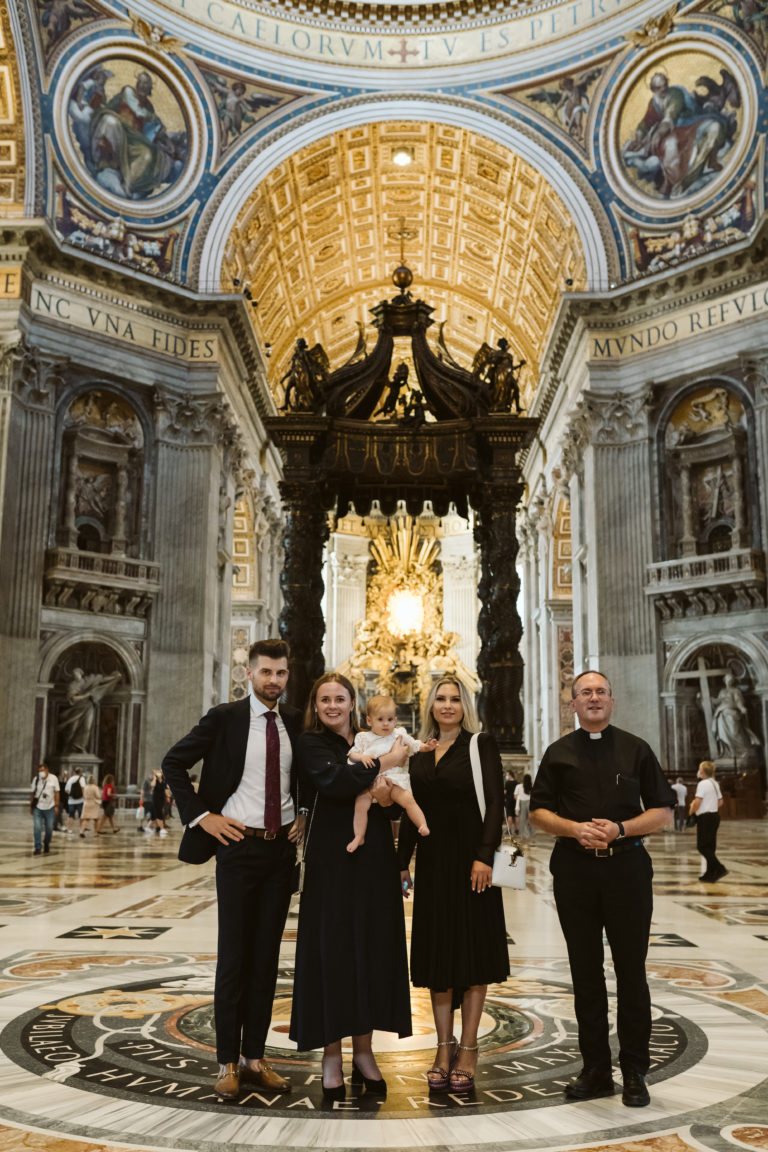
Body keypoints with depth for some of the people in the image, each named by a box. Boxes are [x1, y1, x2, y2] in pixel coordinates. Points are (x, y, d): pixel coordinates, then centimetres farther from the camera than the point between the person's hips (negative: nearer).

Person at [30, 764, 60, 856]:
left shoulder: (53, 778, -3)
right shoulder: (36, 779, -1)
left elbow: (56, 792, -1)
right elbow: (32, 793, 6)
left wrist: (56, 806, -4)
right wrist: (31, 806, 6)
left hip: (49, 807, 0)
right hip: (38, 807, 0)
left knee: (49, 828, 6)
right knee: (37, 827, -8)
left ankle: (46, 845, 28)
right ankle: (38, 848, -3)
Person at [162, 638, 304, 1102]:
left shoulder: (295, 722, 6)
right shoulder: (224, 718, -6)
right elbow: (174, 763, -3)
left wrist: (306, 815, 7)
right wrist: (200, 816, -10)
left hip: (283, 848, 4)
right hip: (239, 844, -4)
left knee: (267, 955, 9)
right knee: (234, 955, 2)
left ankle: (254, 1057, 20)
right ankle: (228, 1064, 13)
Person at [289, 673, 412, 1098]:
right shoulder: (310, 743, 0)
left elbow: (397, 805, 12)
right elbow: (334, 781, -20)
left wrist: (388, 797, -11)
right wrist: (381, 765, -13)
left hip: (374, 860, 4)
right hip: (332, 860, -4)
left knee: (373, 949, 6)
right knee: (332, 948, -1)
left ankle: (363, 1052, 17)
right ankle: (332, 1057, 9)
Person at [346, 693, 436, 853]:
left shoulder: (400, 735, 13)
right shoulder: (363, 738, 11)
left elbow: (415, 746, 20)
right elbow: (352, 754, 9)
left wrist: (427, 746, 0)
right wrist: (362, 757, -12)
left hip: (394, 780, 0)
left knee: (408, 799, -24)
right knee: (360, 804, -19)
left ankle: (423, 826, -19)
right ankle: (359, 837, -5)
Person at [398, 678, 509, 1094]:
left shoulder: (481, 744, -3)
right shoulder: (420, 754, 11)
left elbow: (495, 803, -10)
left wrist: (484, 856, -19)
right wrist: (403, 861, 11)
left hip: (470, 857, -5)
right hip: (432, 859, 5)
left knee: (473, 948, 2)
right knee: (437, 949, 8)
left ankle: (467, 1050, 11)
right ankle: (444, 1048, 18)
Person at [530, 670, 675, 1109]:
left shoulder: (636, 749, 5)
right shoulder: (559, 753, 9)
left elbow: (663, 811, 3)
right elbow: (539, 811, 9)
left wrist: (620, 829, -13)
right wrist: (575, 829, -10)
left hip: (626, 864, -1)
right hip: (574, 869, 2)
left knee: (631, 970, 3)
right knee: (586, 973, 8)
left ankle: (635, 1073, 16)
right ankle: (596, 1070, 19)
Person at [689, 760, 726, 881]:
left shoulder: (702, 784, -15)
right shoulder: (715, 783, 13)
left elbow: (697, 802, -22)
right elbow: (720, 802, 18)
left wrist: (691, 812, -6)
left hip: (705, 817, -9)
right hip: (715, 815, 9)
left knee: (702, 846, -6)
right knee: (710, 846, 12)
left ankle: (720, 869, -15)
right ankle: (710, 873, 16)